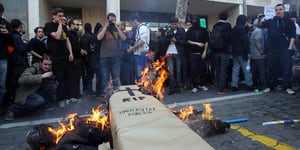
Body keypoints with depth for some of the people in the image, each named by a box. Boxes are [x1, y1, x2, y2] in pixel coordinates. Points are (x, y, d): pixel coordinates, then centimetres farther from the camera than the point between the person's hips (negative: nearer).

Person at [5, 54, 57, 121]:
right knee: (39, 100, -36)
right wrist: (41, 76, -38)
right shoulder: (33, 69, -18)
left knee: (53, 86, -15)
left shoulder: (48, 71, 1)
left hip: (37, 93, 6)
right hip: (26, 94, -6)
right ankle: (12, 109, -16)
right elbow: (21, 79, -37)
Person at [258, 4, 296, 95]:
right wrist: (259, 19, -10)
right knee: (272, 68, 7)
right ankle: (270, 86, 17)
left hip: (285, 49, -1)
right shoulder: (270, 21, 12)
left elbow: (293, 36, 3)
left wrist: (290, 47, -8)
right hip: (272, 49, 2)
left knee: (287, 68, -4)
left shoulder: (289, 22, 7)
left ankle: (287, 87, 3)